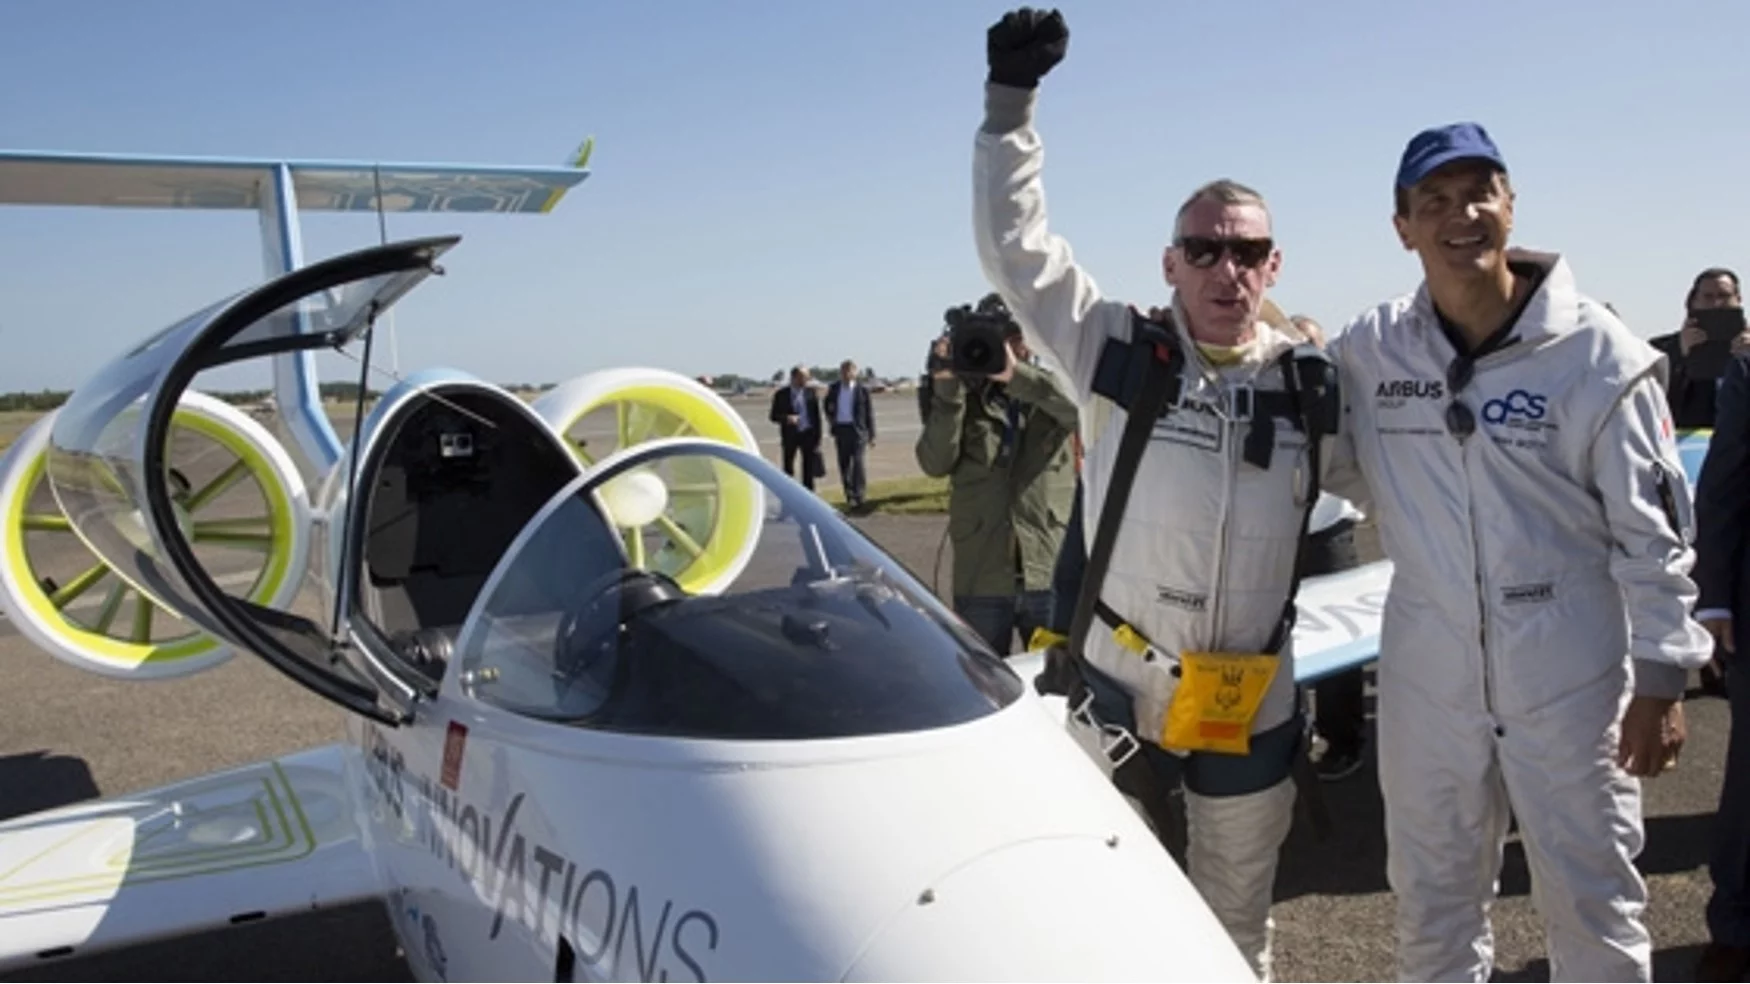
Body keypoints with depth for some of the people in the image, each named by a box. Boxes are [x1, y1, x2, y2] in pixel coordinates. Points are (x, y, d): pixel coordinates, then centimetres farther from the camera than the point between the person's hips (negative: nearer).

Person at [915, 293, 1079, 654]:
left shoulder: (1052, 388, 5)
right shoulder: (962, 399, 7)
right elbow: (935, 463, -7)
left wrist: (1017, 374, -27)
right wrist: (945, 386, -16)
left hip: (1050, 577, 0)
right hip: (981, 583, 1)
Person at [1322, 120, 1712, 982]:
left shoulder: (1596, 353, -10)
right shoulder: (1369, 350, -3)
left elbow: (1652, 530, -6)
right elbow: (1334, 465, 9)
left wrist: (1662, 678, -6)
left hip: (1570, 676, -3)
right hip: (1426, 675, 3)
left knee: (1593, 906, 12)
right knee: (1431, 900, 19)